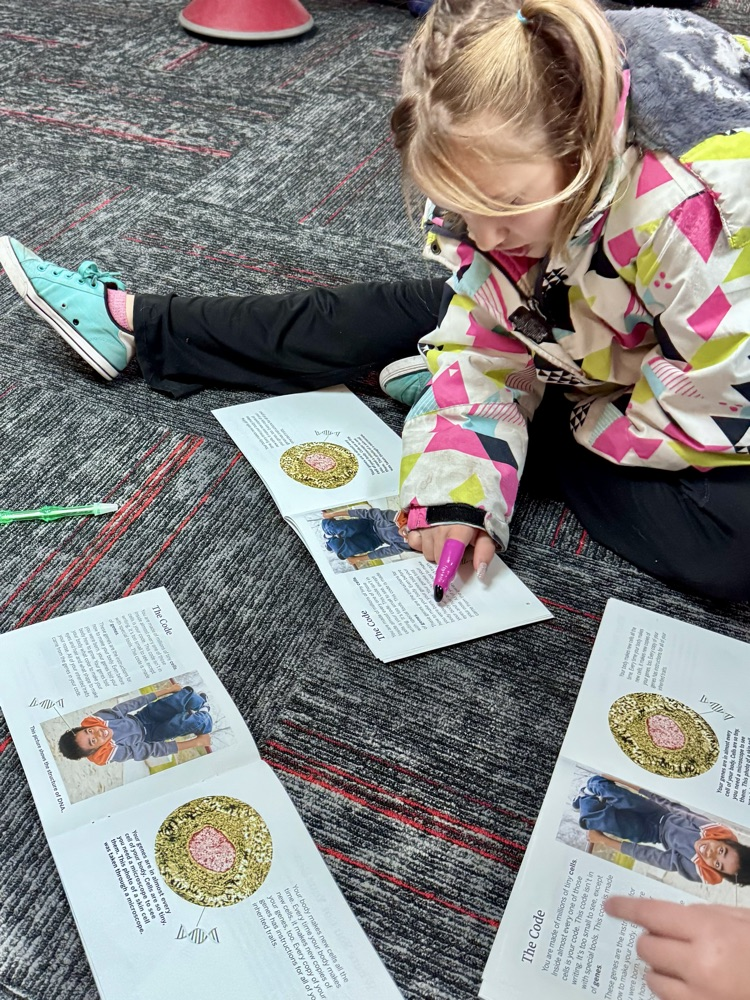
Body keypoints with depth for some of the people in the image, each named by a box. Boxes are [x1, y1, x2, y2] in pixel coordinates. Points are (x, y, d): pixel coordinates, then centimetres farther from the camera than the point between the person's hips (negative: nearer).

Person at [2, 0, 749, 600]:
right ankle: (132, 325, 6)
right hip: (583, 347, 4)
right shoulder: (508, 170, -19)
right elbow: (490, 342, -13)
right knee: (400, 317, -6)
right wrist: (458, 485, -29)